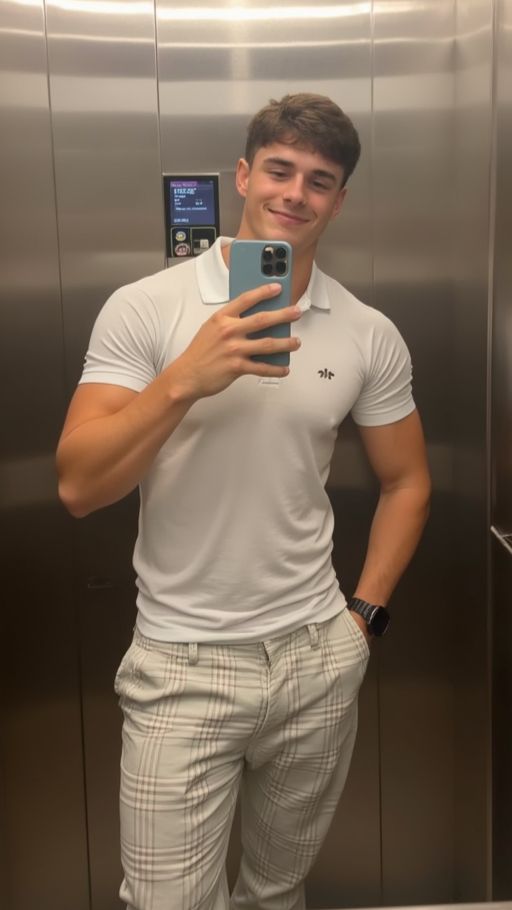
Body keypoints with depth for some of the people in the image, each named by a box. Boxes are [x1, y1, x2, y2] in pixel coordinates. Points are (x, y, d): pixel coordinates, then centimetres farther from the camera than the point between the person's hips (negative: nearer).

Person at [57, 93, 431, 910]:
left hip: (317, 661, 3)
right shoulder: (144, 309, -8)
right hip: (182, 666, -2)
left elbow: (405, 483, 11)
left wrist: (363, 614, 3)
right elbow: (78, 489, -14)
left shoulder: (370, 336, 0)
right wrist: (186, 380, -26)